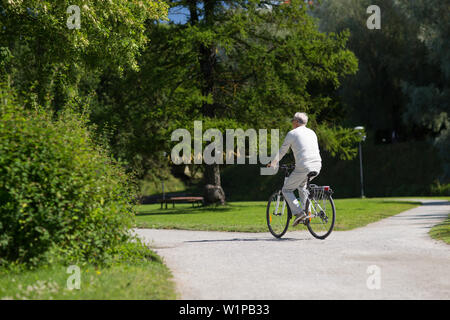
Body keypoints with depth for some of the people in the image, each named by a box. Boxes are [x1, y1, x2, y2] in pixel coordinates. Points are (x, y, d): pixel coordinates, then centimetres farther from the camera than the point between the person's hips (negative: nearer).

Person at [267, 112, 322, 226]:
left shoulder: (292, 133, 3)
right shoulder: (312, 133, 22)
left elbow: (281, 152, 8)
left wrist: (272, 163, 26)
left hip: (303, 168, -7)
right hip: (317, 167, 7)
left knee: (286, 190, 9)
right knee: (302, 184, 34)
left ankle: (298, 212, -8)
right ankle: (306, 210, 24)